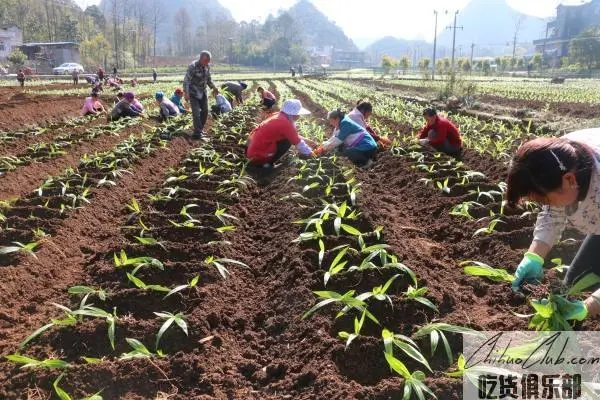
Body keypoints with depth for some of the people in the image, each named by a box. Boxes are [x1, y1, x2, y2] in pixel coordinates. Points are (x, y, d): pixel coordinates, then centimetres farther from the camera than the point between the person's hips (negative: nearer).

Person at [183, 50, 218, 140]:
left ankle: (200, 129, 26)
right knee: (196, 112, -11)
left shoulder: (207, 66, -1)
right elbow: (186, 80, -21)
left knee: (205, 111, 9)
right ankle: (198, 133, -8)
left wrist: (213, 87, 1)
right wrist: (186, 93, -30)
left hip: (203, 92, 7)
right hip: (193, 93, -7)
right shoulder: (193, 66, -21)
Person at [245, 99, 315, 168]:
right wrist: (309, 153, 8)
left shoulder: (278, 116, 8)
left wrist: (305, 140, 28)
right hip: (257, 156, -9)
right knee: (287, 142, -9)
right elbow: (298, 143, -7)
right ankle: (267, 164, -3)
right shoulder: (285, 124, -17)